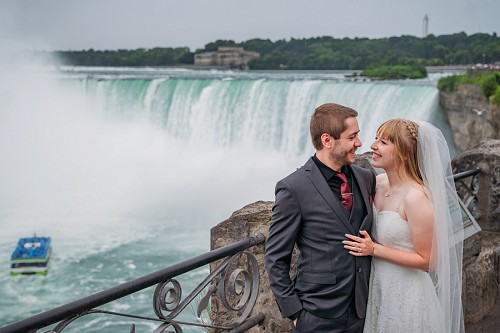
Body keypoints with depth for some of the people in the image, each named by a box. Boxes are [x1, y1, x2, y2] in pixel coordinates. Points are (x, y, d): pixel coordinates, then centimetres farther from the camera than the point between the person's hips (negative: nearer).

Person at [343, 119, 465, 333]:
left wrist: (374, 249, -21)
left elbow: (426, 260, -18)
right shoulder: (378, 182, -2)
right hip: (377, 289, 7)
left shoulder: (416, 197, -24)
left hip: (405, 295, -7)